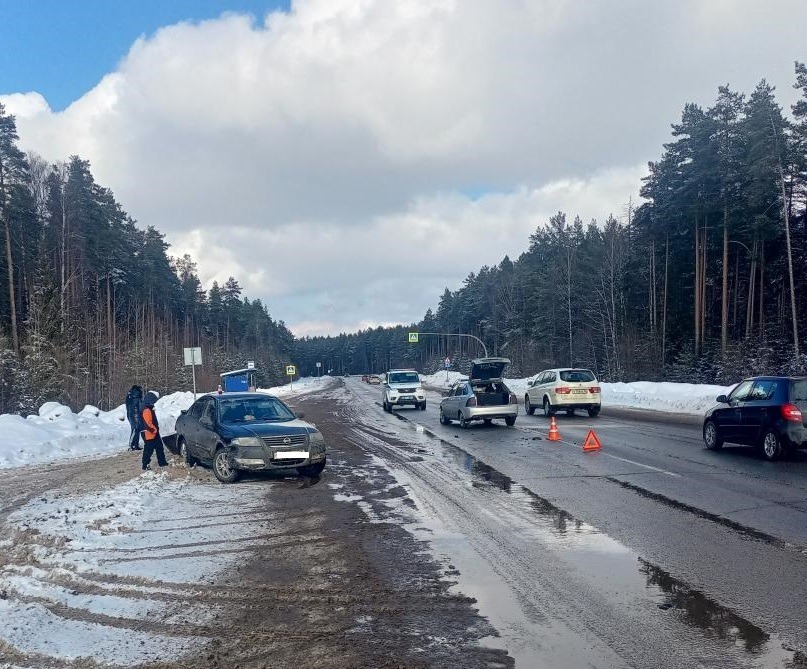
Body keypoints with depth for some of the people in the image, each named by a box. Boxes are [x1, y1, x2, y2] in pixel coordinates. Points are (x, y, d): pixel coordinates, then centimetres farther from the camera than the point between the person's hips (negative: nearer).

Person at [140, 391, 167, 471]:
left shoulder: (150, 409, 13)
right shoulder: (146, 411, -21)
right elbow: (148, 424, -26)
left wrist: (156, 429, 18)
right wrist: (155, 429, -19)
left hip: (154, 434, 11)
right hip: (149, 435, -11)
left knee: (159, 448, 16)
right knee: (148, 450, -2)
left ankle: (162, 462, 25)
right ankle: (145, 465, 7)